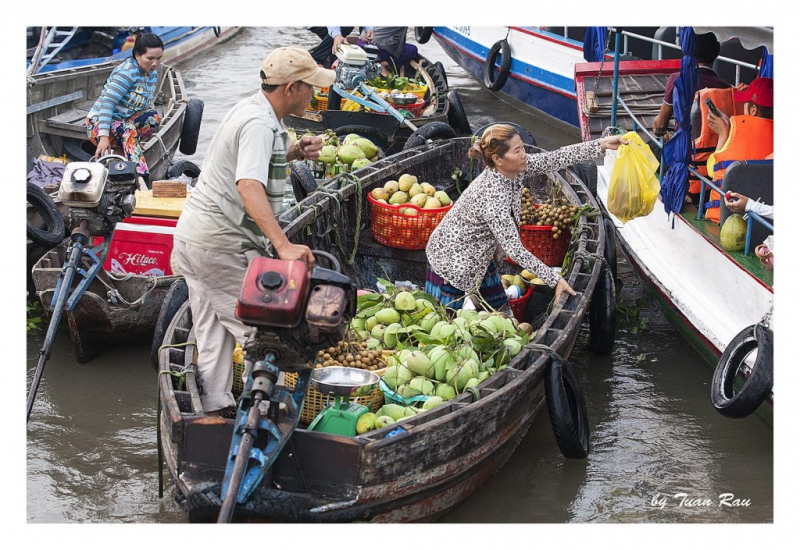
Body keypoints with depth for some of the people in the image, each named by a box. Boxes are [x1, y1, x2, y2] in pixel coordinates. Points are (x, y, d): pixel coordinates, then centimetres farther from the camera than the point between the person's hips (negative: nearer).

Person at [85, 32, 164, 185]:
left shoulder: (152, 74, 5)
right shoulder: (127, 72, -20)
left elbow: (146, 105, 13)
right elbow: (107, 103, -29)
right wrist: (104, 137, -38)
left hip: (124, 122, 8)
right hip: (99, 124, -7)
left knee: (154, 117, -19)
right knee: (128, 131, -38)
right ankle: (140, 177, -50)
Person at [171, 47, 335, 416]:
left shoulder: (251, 109, 9)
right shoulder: (259, 123, -21)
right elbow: (250, 186, -36)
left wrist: (294, 152, 8)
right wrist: (284, 245, -45)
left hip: (193, 232, 10)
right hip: (221, 245, -10)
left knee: (212, 335, 14)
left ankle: (212, 411, 19)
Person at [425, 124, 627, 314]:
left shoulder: (515, 167, -13)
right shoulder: (492, 196, -35)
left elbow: (556, 158, -6)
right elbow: (514, 249, -32)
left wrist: (603, 144, -12)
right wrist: (555, 281, -28)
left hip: (479, 258, 9)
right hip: (454, 263, -9)